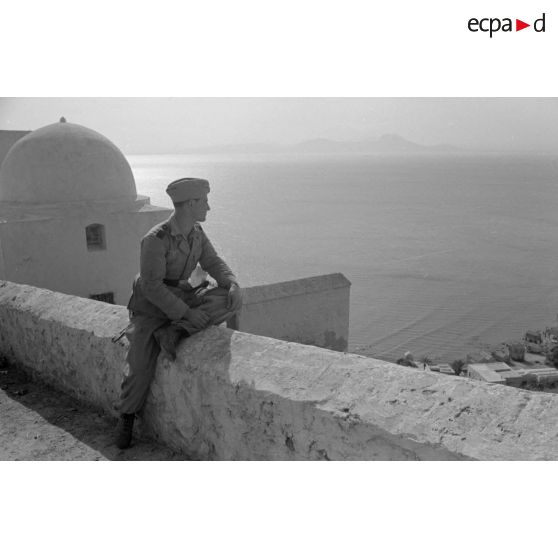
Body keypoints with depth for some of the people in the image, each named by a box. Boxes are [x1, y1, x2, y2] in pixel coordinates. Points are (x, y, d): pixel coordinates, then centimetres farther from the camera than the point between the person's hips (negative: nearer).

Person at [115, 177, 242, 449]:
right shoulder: (155, 239, -25)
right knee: (142, 366, -17)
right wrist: (186, 313, -29)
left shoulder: (196, 232, -2)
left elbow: (213, 263, 2)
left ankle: (172, 333, -20)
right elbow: (151, 286, -26)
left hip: (181, 297, 6)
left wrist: (233, 285, -18)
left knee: (230, 301, -19)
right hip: (151, 305, -6)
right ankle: (126, 417, 11)